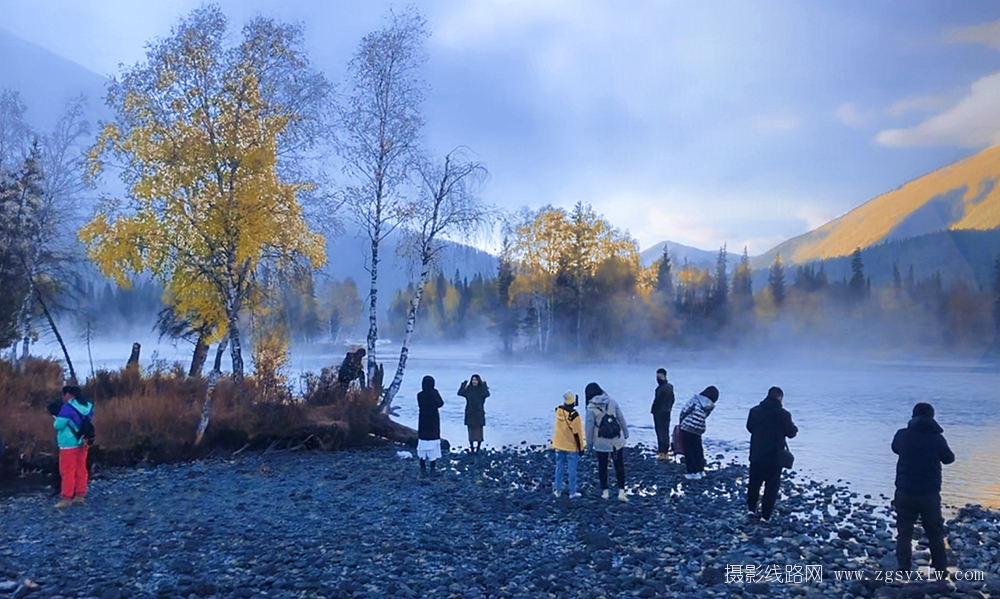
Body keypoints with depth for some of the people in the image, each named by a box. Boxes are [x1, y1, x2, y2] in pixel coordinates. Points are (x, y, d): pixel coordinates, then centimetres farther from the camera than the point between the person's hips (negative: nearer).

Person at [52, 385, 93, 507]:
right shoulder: (88, 406, 7)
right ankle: (80, 496, 15)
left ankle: (67, 498, 2)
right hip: (82, 443, 7)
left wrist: (56, 418, 5)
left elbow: (58, 425, -13)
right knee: (81, 470, 10)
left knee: (68, 471, -1)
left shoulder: (68, 408, -16)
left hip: (69, 444, -7)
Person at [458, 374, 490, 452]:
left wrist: (484, 385, -17)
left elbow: (487, 394, -17)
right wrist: (464, 384, -13)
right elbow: (460, 393, -11)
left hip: (479, 414, -1)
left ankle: (478, 448, 6)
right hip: (470, 414, 1)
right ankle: (472, 448, 10)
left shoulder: (482, 389, 3)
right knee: (471, 431, 3)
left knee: (479, 431, -1)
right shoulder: (468, 389, 5)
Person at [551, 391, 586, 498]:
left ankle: (557, 490, 20)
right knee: (572, 471, 4)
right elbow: (577, 433, -13)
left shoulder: (558, 411, -6)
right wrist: (581, 447, -6)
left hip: (558, 446, 5)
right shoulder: (574, 415, -20)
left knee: (559, 468, 13)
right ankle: (572, 493, 10)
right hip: (571, 447, -5)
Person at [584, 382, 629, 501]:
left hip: (601, 443, -2)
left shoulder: (591, 407, -12)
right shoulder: (612, 402, -4)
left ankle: (604, 491, 20)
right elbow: (621, 419, 3)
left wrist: (589, 442, 2)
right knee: (619, 465, 10)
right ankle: (621, 491, 6)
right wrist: (626, 432, 16)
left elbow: (589, 426, -8)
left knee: (602, 466, 13)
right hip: (617, 441, 2)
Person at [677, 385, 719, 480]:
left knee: (689, 451, 7)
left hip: (686, 427, -2)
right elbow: (703, 418, 7)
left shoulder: (695, 399, -2)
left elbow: (684, 411, -6)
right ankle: (701, 470, 27)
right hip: (698, 431, 2)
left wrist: (681, 422, 11)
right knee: (698, 450, 20)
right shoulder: (711, 406, 2)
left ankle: (694, 473, 9)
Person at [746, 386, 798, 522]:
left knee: (754, 482, 19)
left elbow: (749, 427, 10)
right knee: (772, 486, 7)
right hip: (774, 456, -3)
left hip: (756, 455, 3)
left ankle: (751, 508, 25)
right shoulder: (783, 414, -15)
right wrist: (794, 428, 14)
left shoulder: (755, 410, -4)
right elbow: (791, 433, -6)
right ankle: (765, 515, 10)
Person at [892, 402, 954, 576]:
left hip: (905, 492, 0)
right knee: (935, 533, 16)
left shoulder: (902, 435, -6)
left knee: (904, 532, 8)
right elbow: (949, 458, 7)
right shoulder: (937, 438, -10)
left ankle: (904, 568, 6)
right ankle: (941, 568, 23)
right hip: (930, 493, 0)